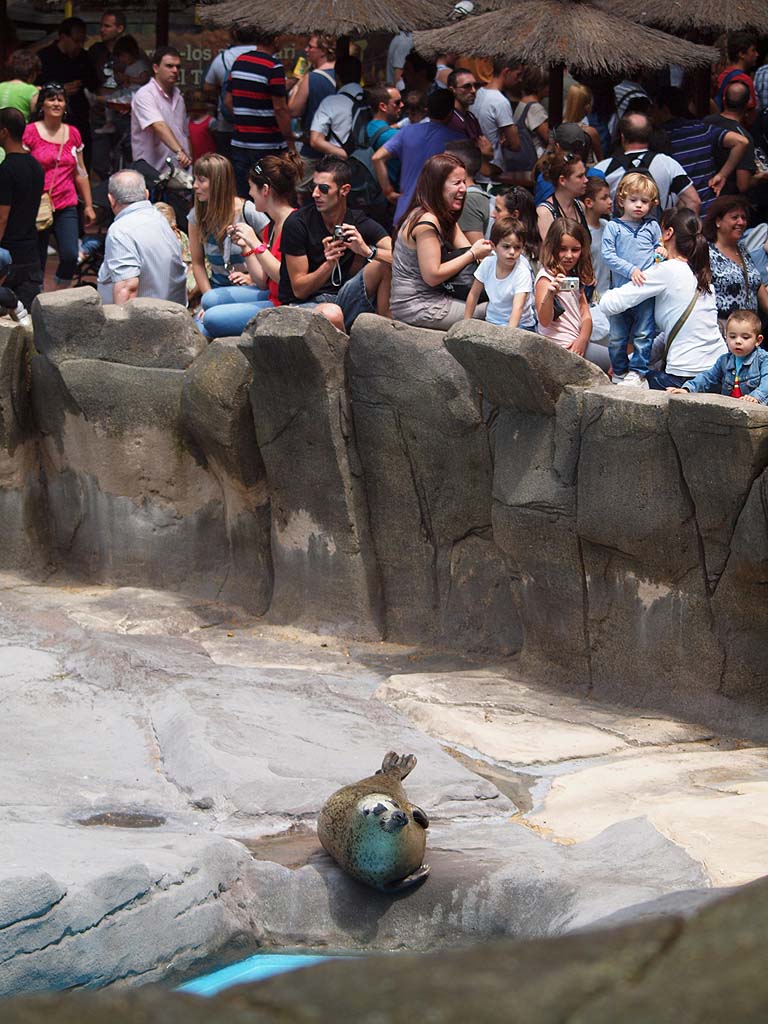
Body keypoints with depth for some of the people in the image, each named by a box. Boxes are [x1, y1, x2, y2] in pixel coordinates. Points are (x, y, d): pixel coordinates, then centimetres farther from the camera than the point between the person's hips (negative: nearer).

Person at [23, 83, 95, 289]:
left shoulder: (73, 133, 11)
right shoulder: (31, 132, -2)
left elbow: (80, 173, 18)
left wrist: (88, 206, 16)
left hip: (66, 207, 3)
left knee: (70, 256, -11)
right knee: (36, 261, -1)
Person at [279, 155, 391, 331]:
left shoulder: (359, 223, 1)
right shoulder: (297, 223, -10)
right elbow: (299, 289, -10)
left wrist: (367, 251, -30)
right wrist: (329, 264, -28)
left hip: (342, 299, 5)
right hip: (303, 303, -4)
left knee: (386, 263, -16)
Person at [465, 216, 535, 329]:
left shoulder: (522, 273, -20)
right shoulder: (487, 263, -7)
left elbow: (518, 307, -31)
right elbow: (474, 294, 7)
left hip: (520, 325, -4)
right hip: (492, 322, 4)